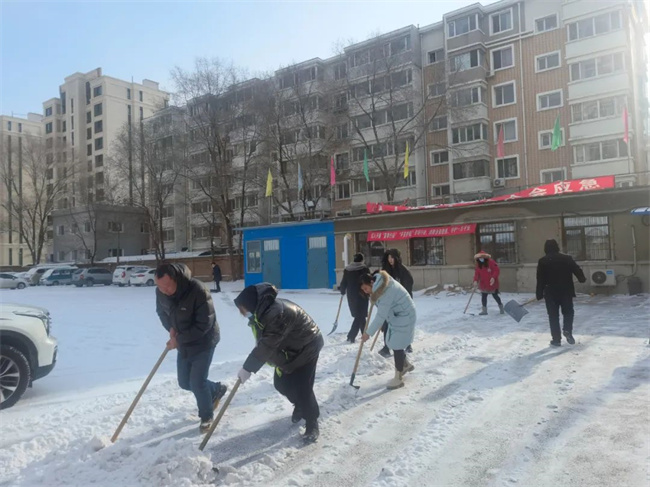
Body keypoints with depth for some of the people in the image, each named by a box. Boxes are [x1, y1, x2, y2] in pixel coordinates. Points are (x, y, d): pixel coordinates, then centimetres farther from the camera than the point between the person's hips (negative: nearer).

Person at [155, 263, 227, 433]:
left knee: (197, 382, -5)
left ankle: (206, 417, 21)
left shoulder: (198, 291, -32)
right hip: (183, 343, 7)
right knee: (185, 382, 14)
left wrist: (179, 339, -24)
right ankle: (217, 389, 41)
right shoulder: (160, 292, -13)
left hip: (203, 342, -7)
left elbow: (204, 324, -27)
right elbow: (161, 312, 8)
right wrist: (171, 328, -11)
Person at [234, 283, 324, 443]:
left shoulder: (276, 313, -37)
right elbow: (263, 340, 5)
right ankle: (300, 406, 37)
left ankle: (312, 424, 9)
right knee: (281, 383, 11)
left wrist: (247, 368, -30)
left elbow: (267, 345, -35)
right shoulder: (263, 310, -7)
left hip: (307, 347, -9)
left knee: (302, 387, -11)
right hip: (289, 348, 9)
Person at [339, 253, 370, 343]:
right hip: (361, 296, -5)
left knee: (359, 315, 18)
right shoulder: (365, 269, -7)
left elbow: (344, 282, 9)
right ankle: (351, 336, -10)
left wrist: (342, 291, 27)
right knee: (360, 316, -1)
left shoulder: (347, 269, 5)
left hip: (351, 296, 5)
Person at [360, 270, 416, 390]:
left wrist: (369, 333, -26)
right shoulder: (380, 283, -4)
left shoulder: (386, 291, -32)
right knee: (395, 343, 18)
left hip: (404, 317, -9)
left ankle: (398, 379, 6)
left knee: (397, 345, -5)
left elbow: (381, 316, -30)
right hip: (396, 316, 10)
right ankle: (406, 364, 40)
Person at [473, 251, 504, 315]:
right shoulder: (478, 264, 1)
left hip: (492, 283, -5)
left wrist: (493, 277, -30)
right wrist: (475, 280, -15)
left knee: (495, 295, 8)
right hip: (483, 284, 5)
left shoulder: (491, 262, -15)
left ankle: (501, 306, 31)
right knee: (483, 296, 3)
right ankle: (484, 310, 10)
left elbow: (497, 270, -17)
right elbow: (477, 273, -1)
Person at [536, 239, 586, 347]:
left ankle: (556, 339, 7)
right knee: (568, 312, 20)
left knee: (553, 316, 6)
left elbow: (540, 279, -5)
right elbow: (577, 270, 6)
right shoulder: (567, 258, 0)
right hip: (566, 291, 1)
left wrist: (539, 294, 1)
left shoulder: (543, 261, -5)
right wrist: (582, 279, 28)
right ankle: (567, 330, -2)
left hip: (551, 292, -1)